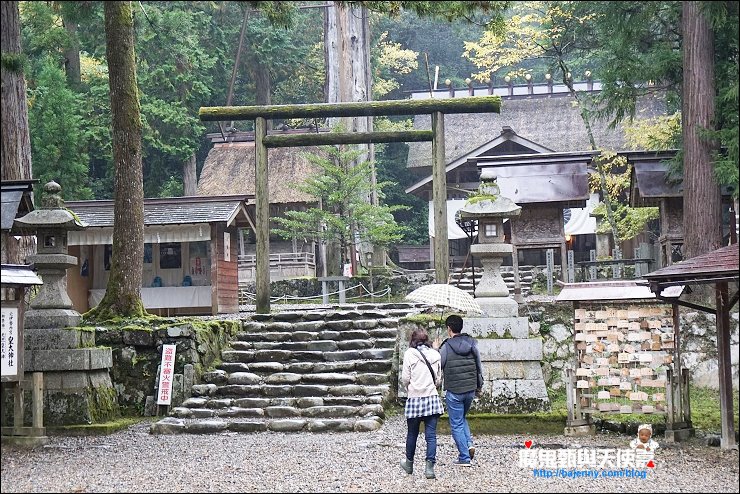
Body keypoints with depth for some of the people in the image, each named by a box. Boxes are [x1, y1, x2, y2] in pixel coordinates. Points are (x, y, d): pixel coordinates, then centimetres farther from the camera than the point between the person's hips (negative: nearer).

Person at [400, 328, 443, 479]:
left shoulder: (409, 354, -6)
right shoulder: (435, 354, 3)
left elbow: (405, 378, -6)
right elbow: (439, 379, 6)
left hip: (415, 398, -2)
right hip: (432, 398, 2)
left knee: (412, 434, 14)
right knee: (431, 435, 1)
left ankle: (409, 464, 30)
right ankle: (430, 467, -6)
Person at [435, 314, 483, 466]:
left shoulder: (446, 347, -13)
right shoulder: (472, 344, 2)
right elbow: (479, 367, 9)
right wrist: (479, 386, 22)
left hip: (454, 392, -5)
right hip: (470, 390, 5)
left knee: (456, 424, 5)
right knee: (462, 418, 25)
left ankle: (464, 457, 4)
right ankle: (469, 443, 5)